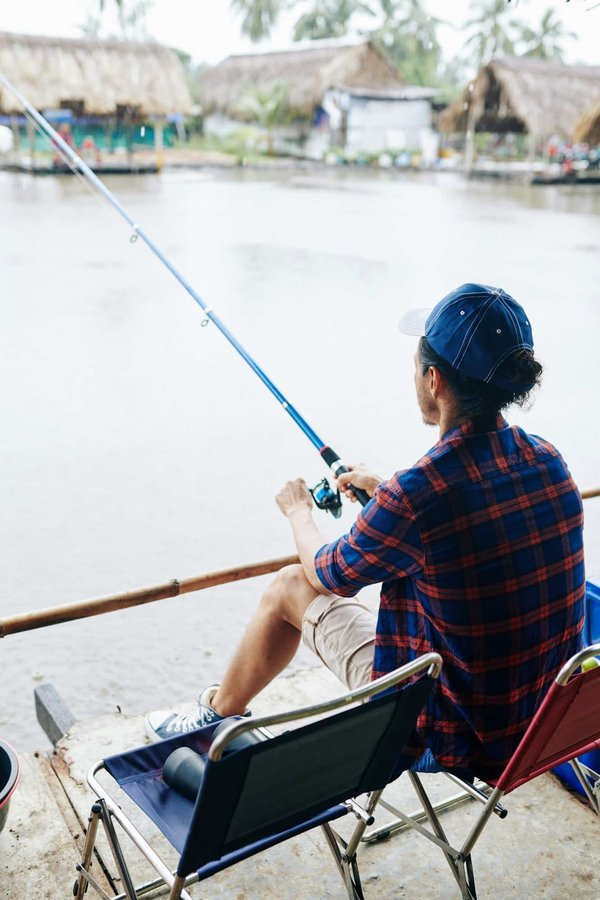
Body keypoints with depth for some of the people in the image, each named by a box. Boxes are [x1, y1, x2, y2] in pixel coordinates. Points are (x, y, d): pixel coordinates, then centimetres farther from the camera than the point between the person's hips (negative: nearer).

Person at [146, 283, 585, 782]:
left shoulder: (416, 497, -27)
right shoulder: (549, 461, -7)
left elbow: (326, 575, -6)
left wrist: (299, 511, 15)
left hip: (455, 736, -6)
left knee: (290, 588, 9)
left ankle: (217, 717, 35)